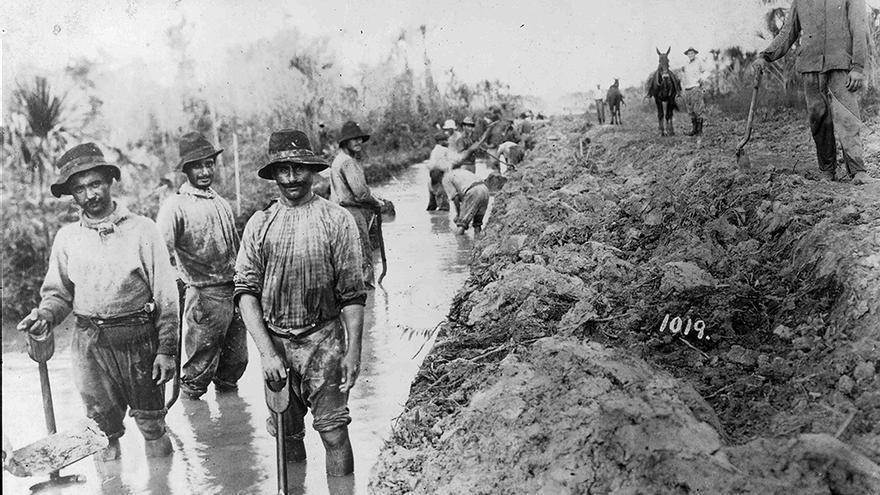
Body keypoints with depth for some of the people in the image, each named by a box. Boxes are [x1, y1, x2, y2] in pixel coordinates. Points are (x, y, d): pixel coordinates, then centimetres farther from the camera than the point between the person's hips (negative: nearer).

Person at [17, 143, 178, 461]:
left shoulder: (142, 230, -3)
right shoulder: (67, 237, 6)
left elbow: (166, 295, -4)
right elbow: (58, 292, 13)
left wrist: (167, 350, -8)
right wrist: (45, 316, -11)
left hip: (138, 339, -2)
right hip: (89, 343, 3)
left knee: (151, 422, 5)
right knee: (102, 427, 12)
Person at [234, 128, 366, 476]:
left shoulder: (337, 220, -3)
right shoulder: (259, 224, 3)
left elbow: (352, 294, -3)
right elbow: (246, 290, -1)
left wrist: (353, 351, -8)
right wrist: (266, 351, -11)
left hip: (323, 338, -2)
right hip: (274, 341, 3)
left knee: (333, 432, -6)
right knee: (286, 435, 13)